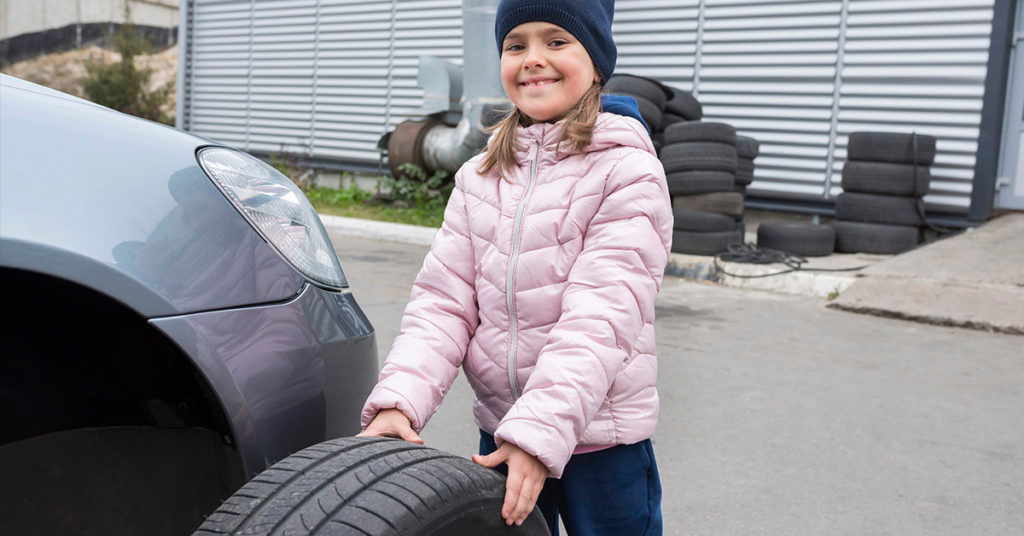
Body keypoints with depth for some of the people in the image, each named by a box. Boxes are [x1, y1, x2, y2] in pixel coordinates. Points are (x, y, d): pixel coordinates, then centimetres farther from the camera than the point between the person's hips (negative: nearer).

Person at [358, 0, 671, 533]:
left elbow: (600, 320, -20)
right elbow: (443, 301, -1)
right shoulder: (479, 177, 5)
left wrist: (539, 433, -27)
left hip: (601, 443, -4)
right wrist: (399, 401, -15)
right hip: (499, 435, 5)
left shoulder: (627, 170, -11)